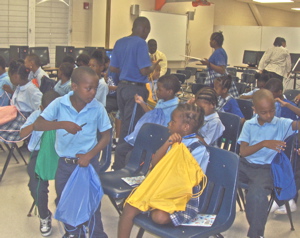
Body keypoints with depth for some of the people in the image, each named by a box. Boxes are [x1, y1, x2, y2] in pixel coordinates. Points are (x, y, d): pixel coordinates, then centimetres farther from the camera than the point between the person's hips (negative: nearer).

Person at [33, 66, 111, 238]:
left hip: (89, 161, -2)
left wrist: (89, 155, -16)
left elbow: (106, 135, -5)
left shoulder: (98, 107, -13)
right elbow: (37, 125, -17)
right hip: (65, 162, 2)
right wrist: (62, 124, -32)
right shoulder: (59, 104, -13)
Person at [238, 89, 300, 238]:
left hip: (265, 168, -3)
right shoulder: (249, 124, 6)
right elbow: (243, 152, -5)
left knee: (256, 194, -34)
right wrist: (264, 143, -20)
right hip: (245, 164, 3)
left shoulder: (282, 124, -2)